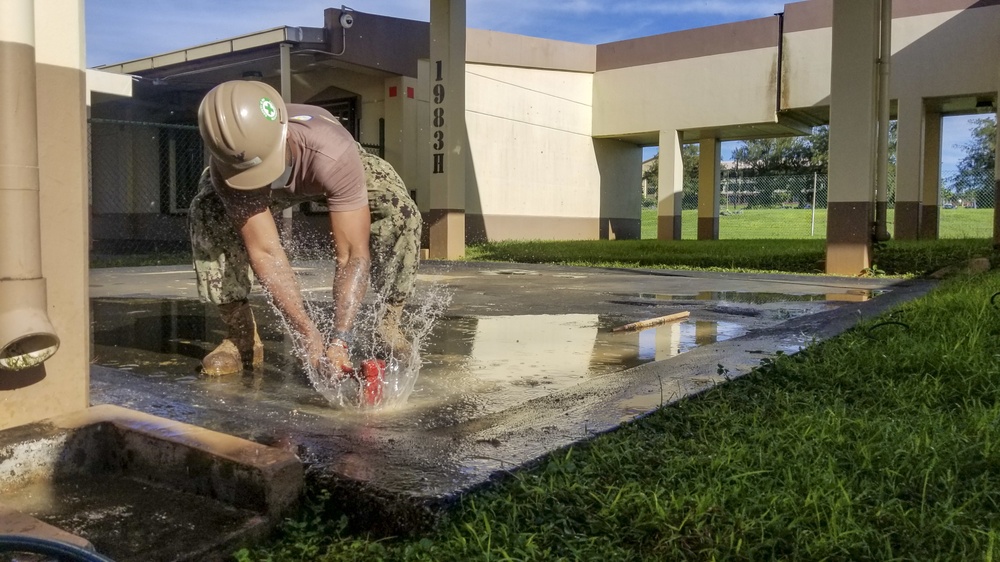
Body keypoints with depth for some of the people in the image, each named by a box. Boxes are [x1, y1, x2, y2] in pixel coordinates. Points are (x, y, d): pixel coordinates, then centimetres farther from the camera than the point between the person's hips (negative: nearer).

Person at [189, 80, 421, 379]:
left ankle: (388, 323, -11)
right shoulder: (229, 166, -38)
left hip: (329, 175, -1)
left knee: (402, 213, -30)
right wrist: (310, 337, -46)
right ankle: (242, 337, -11)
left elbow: (353, 255, -45)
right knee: (208, 215, -26)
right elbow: (265, 253, -39)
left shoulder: (333, 154, -47)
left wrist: (340, 339, -52)